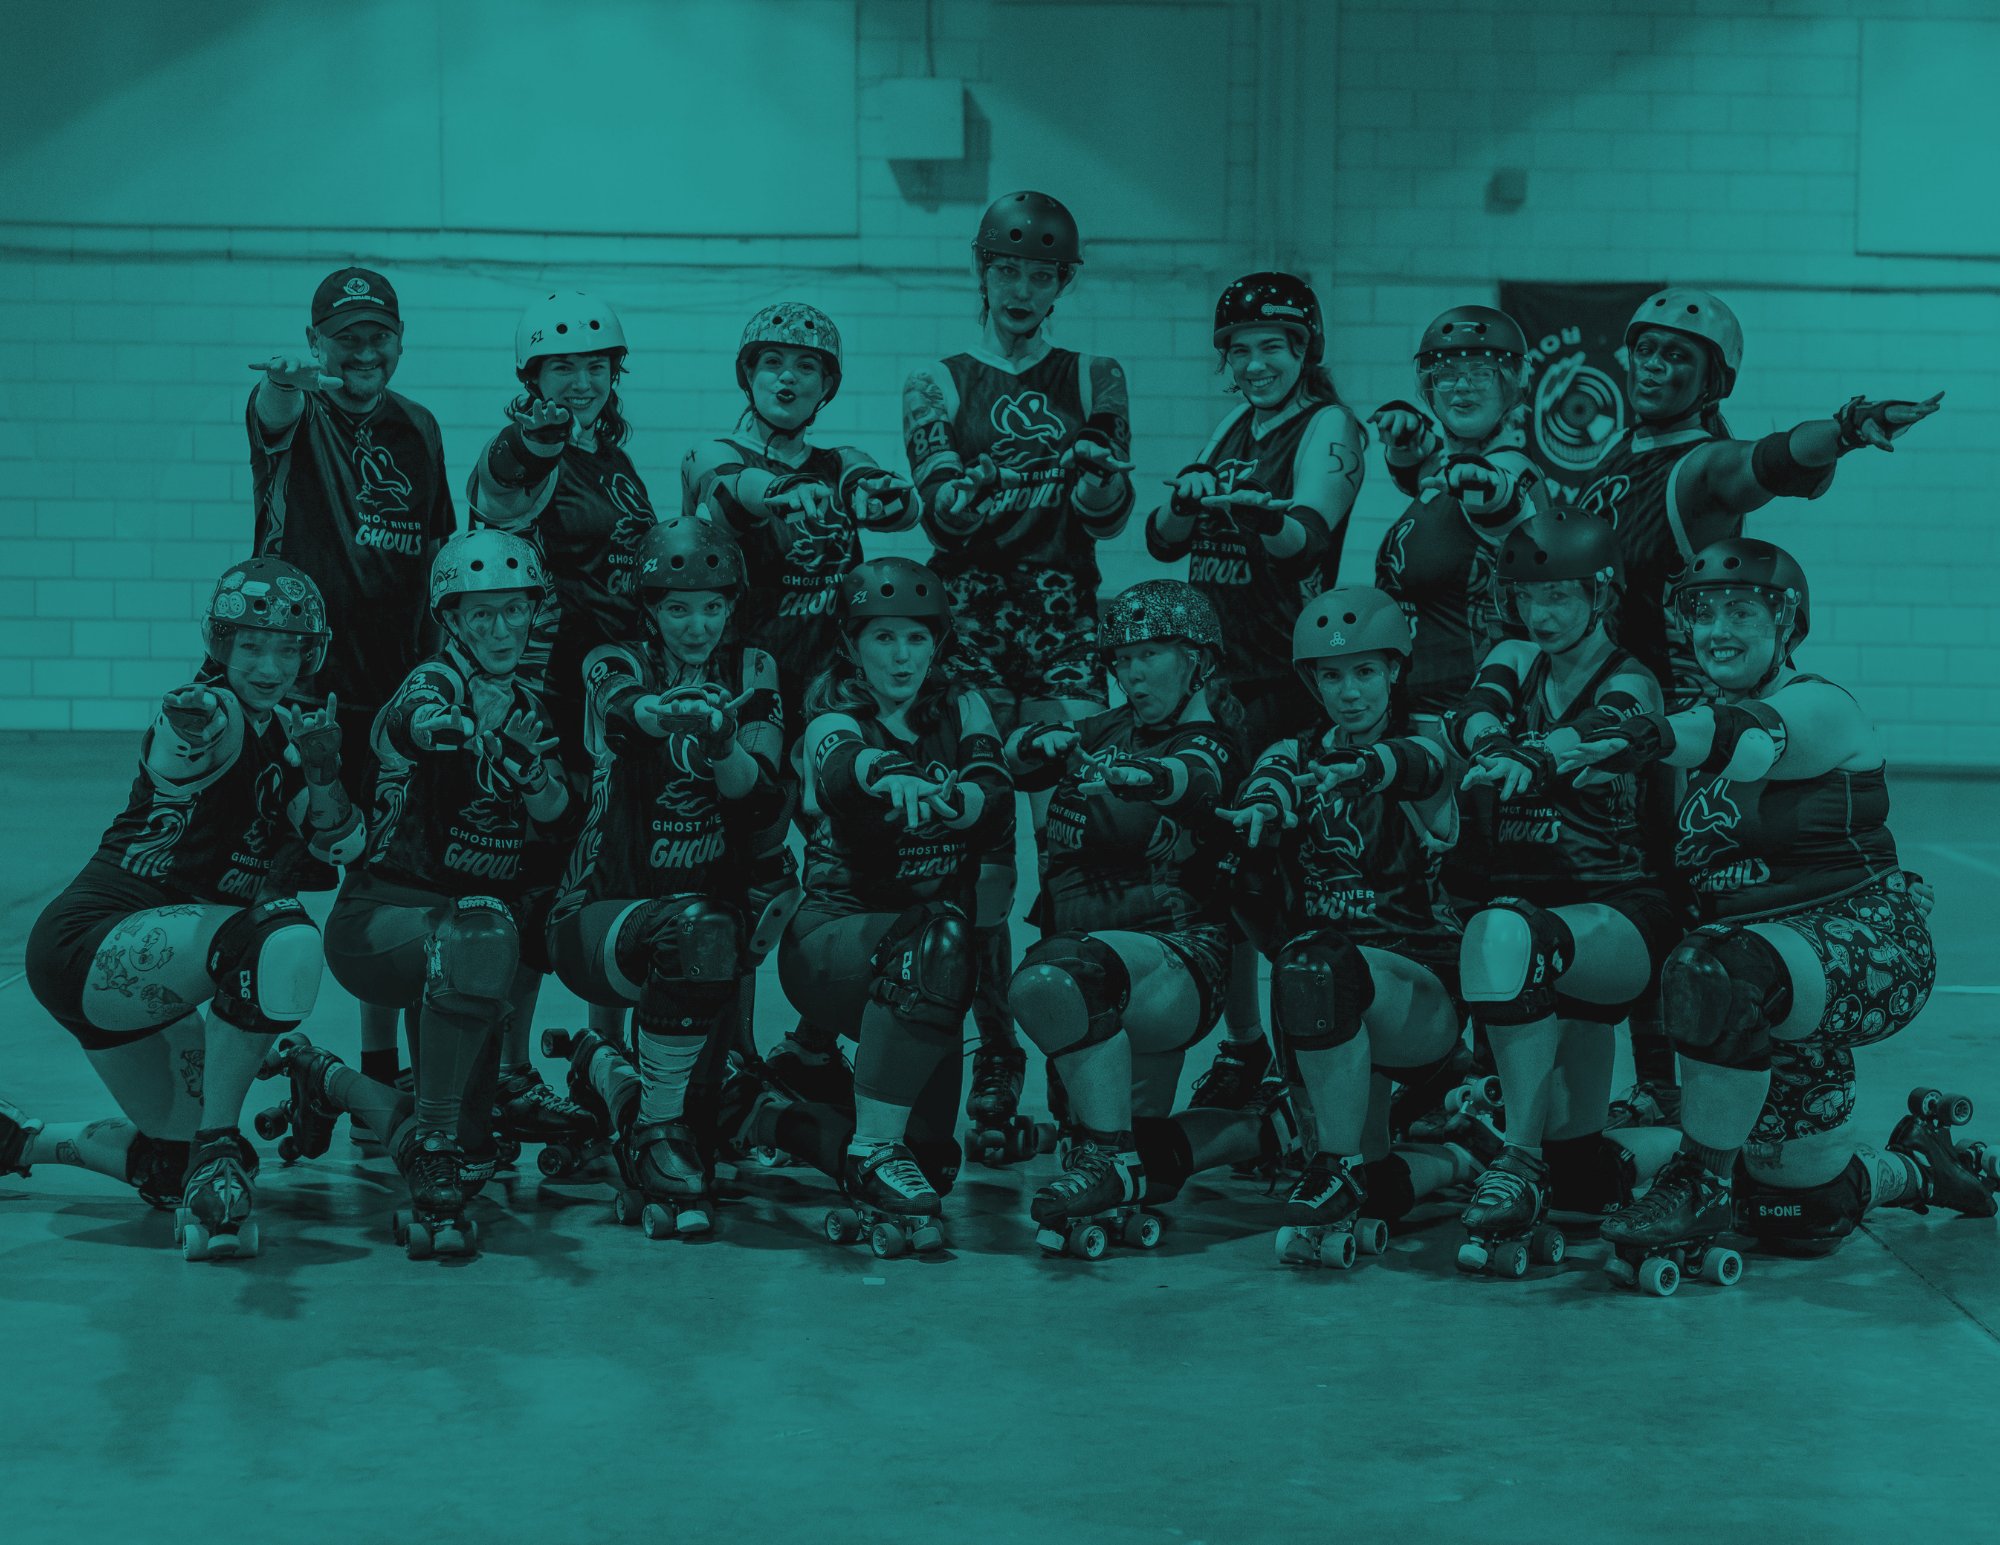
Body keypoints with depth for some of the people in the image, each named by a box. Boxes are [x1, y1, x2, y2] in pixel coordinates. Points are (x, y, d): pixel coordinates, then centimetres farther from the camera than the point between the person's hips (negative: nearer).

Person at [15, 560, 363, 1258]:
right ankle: (216, 1151, -22)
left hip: (128, 965, 9)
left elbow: (344, 847, 4)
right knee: (285, 942, -33)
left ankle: (21, 1142, 32)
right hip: (83, 943, -9)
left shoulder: (284, 731, 12)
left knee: (177, 1165, 12)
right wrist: (193, 726, -61)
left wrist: (321, 775, -15)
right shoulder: (210, 715, -13)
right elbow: (177, 761, -38)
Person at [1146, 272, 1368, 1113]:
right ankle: (1240, 1039, 19)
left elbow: (1310, 530, -21)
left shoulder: (1328, 425, -4)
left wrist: (1266, 515, -42)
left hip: (1290, 673, -6)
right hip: (1214, 663, 6)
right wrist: (1186, 502, -12)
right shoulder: (1230, 430, 16)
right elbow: (1163, 540, 10)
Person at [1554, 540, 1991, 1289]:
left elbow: (1754, 735, -35)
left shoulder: (1820, 707, -11)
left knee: (1713, 971, -38)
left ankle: (1701, 1185, -22)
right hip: (1781, 978, 7)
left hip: (1871, 941, -7)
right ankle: (1917, 1168, 41)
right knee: (1802, 1218, 9)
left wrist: (1652, 735, -55)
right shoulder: (1713, 728, 13)